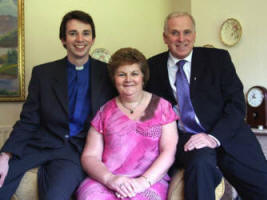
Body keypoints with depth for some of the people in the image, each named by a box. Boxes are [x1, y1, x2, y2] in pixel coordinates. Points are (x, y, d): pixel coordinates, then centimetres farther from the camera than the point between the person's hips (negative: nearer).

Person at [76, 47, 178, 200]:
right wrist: (109, 178, -12)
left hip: (150, 182, -2)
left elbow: (169, 152, 2)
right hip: (105, 180, 2)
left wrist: (144, 181, -13)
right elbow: (89, 156, 8)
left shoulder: (161, 106, 11)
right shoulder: (105, 112, 15)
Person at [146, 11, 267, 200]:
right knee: (200, 161, -34)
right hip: (185, 139, -1)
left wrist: (214, 137, -16)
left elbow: (237, 103, -2)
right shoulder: (153, 67, 9)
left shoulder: (218, 58, 6)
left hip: (226, 135, 1)